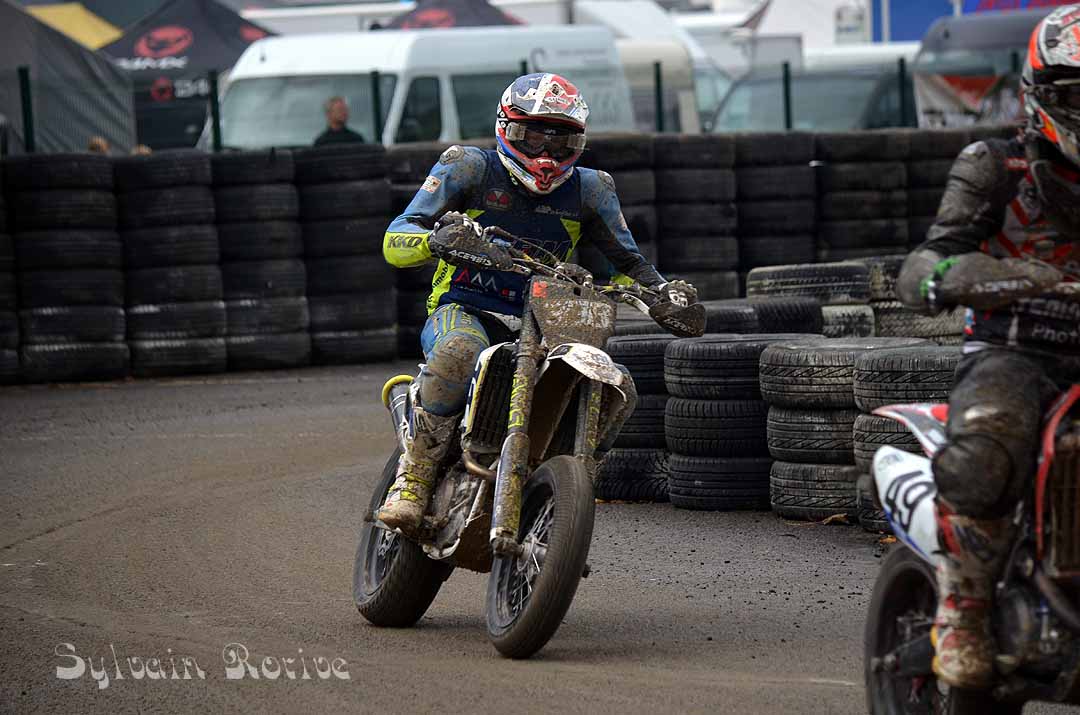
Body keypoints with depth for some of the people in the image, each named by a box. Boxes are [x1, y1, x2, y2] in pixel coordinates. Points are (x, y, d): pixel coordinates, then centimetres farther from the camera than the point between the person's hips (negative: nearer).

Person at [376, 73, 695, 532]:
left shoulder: (588, 190, 10)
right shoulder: (471, 168, -1)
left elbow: (628, 261, 18)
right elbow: (394, 242, -8)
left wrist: (664, 291, -6)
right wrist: (436, 239, -33)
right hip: (464, 310, -4)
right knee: (459, 352, -41)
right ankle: (414, 477, -27)